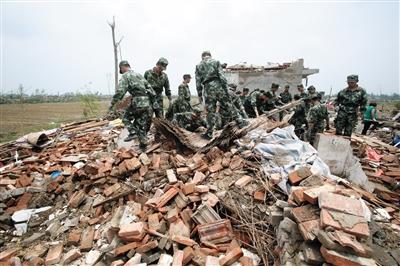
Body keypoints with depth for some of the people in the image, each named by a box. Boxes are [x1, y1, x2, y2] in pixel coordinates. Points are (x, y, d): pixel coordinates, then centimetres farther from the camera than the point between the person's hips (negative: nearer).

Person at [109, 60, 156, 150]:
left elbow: (120, 91, -11)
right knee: (141, 125, 13)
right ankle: (143, 145, 15)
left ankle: (132, 132, -3)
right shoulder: (139, 75, 23)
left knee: (126, 118, 16)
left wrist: (112, 103, -5)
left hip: (138, 102, -7)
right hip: (148, 103, 7)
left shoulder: (125, 76, 1)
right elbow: (149, 88, 21)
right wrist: (154, 101, 24)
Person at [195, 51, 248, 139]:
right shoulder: (215, 62, 10)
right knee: (229, 106, 8)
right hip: (218, 86, -1)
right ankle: (241, 123, 10)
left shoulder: (198, 66, 14)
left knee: (211, 111, 4)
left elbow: (198, 82, 8)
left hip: (208, 88, 1)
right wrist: (226, 88, -2)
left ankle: (209, 133, 6)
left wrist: (199, 95, 12)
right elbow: (222, 76, -2)